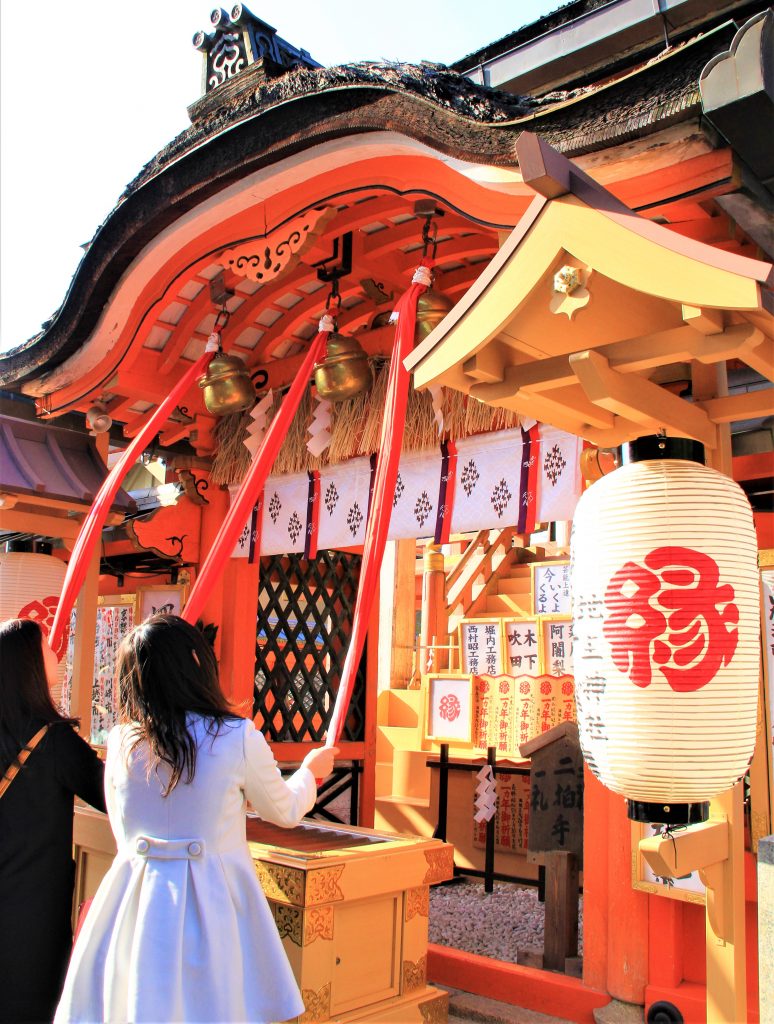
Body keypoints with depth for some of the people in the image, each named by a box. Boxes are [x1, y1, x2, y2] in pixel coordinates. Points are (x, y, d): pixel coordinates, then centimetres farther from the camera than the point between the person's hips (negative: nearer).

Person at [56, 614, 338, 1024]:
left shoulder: (120, 741, -2)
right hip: (212, 900, -3)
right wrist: (310, 770, 25)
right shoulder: (238, 737, -12)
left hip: (135, 900, 4)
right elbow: (285, 812, 3)